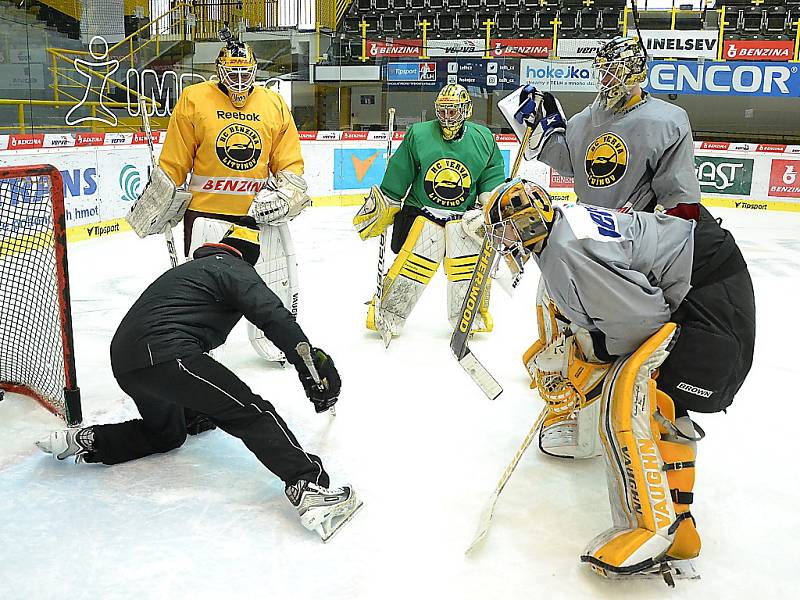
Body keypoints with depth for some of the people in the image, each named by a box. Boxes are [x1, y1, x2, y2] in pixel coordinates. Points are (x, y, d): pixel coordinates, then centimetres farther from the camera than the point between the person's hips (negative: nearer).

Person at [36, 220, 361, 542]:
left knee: (169, 433, 31)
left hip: (123, 360, 9)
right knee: (250, 412, -11)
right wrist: (312, 364, -13)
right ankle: (308, 486, -26)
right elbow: (274, 317, -12)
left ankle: (87, 440, 25)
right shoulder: (235, 269, 6)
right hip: (167, 356, -9)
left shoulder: (191, 268, 33)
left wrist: (195, 406, 49)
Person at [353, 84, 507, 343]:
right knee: (414, 261, -10)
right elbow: (396, 176, 0)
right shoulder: (418, 135, -6)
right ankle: (387, 315, 5)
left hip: (463, 213, 2)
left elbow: (493, 176, 10)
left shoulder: (483, 139, 0)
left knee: (469, 261, -9)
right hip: (420, 210, -2)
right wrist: (381, 207, 3)